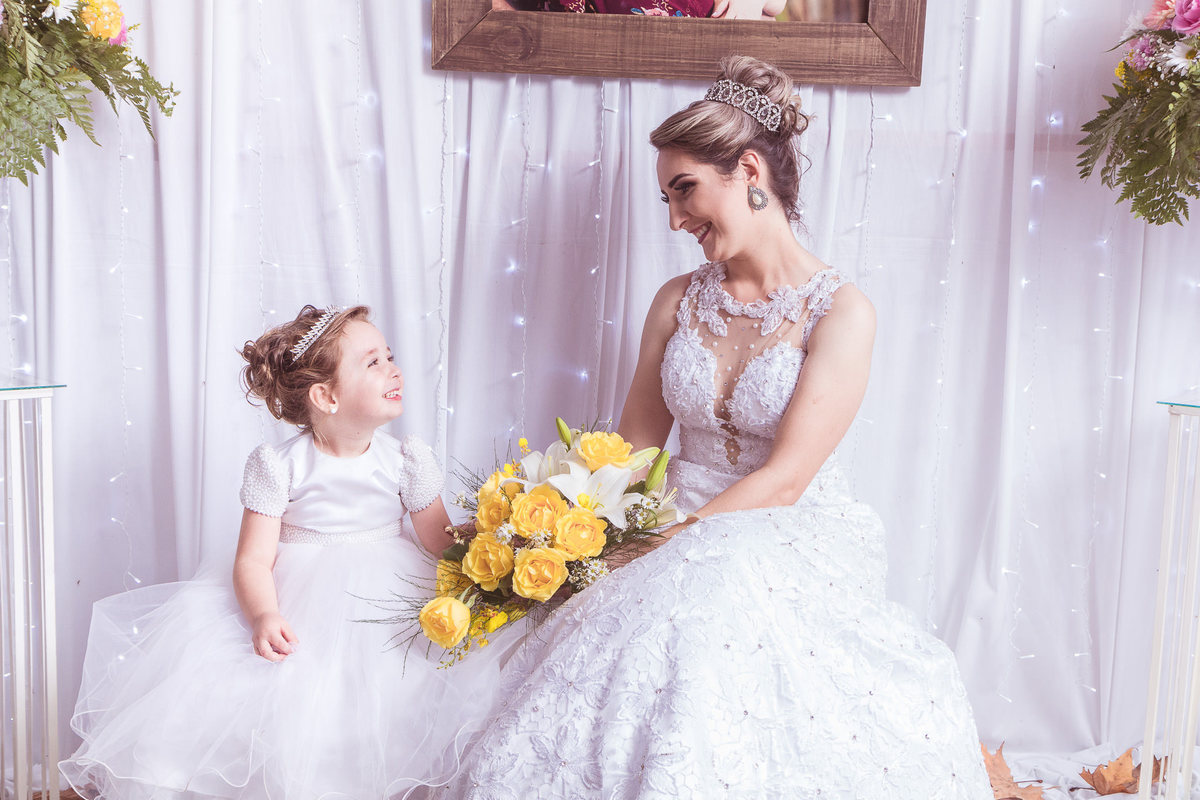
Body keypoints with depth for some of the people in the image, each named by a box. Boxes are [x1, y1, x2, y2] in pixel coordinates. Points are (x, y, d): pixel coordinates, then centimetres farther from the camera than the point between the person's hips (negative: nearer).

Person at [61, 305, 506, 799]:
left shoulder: (406, 458, -2)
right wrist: (263, 616, -30)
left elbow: (441, 543, 2)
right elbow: (254, 559, -12)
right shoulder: (279, 466, -9)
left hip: (385, 600, 2)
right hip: (297, 601, -2)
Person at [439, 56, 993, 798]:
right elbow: (634, 447, 8)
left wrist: (668, 543, -20)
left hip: (794, 538, -3)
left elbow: (783, 479, -14)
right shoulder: (680, 301, 7)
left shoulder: (840, 311, -8)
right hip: (684, 539, 4)